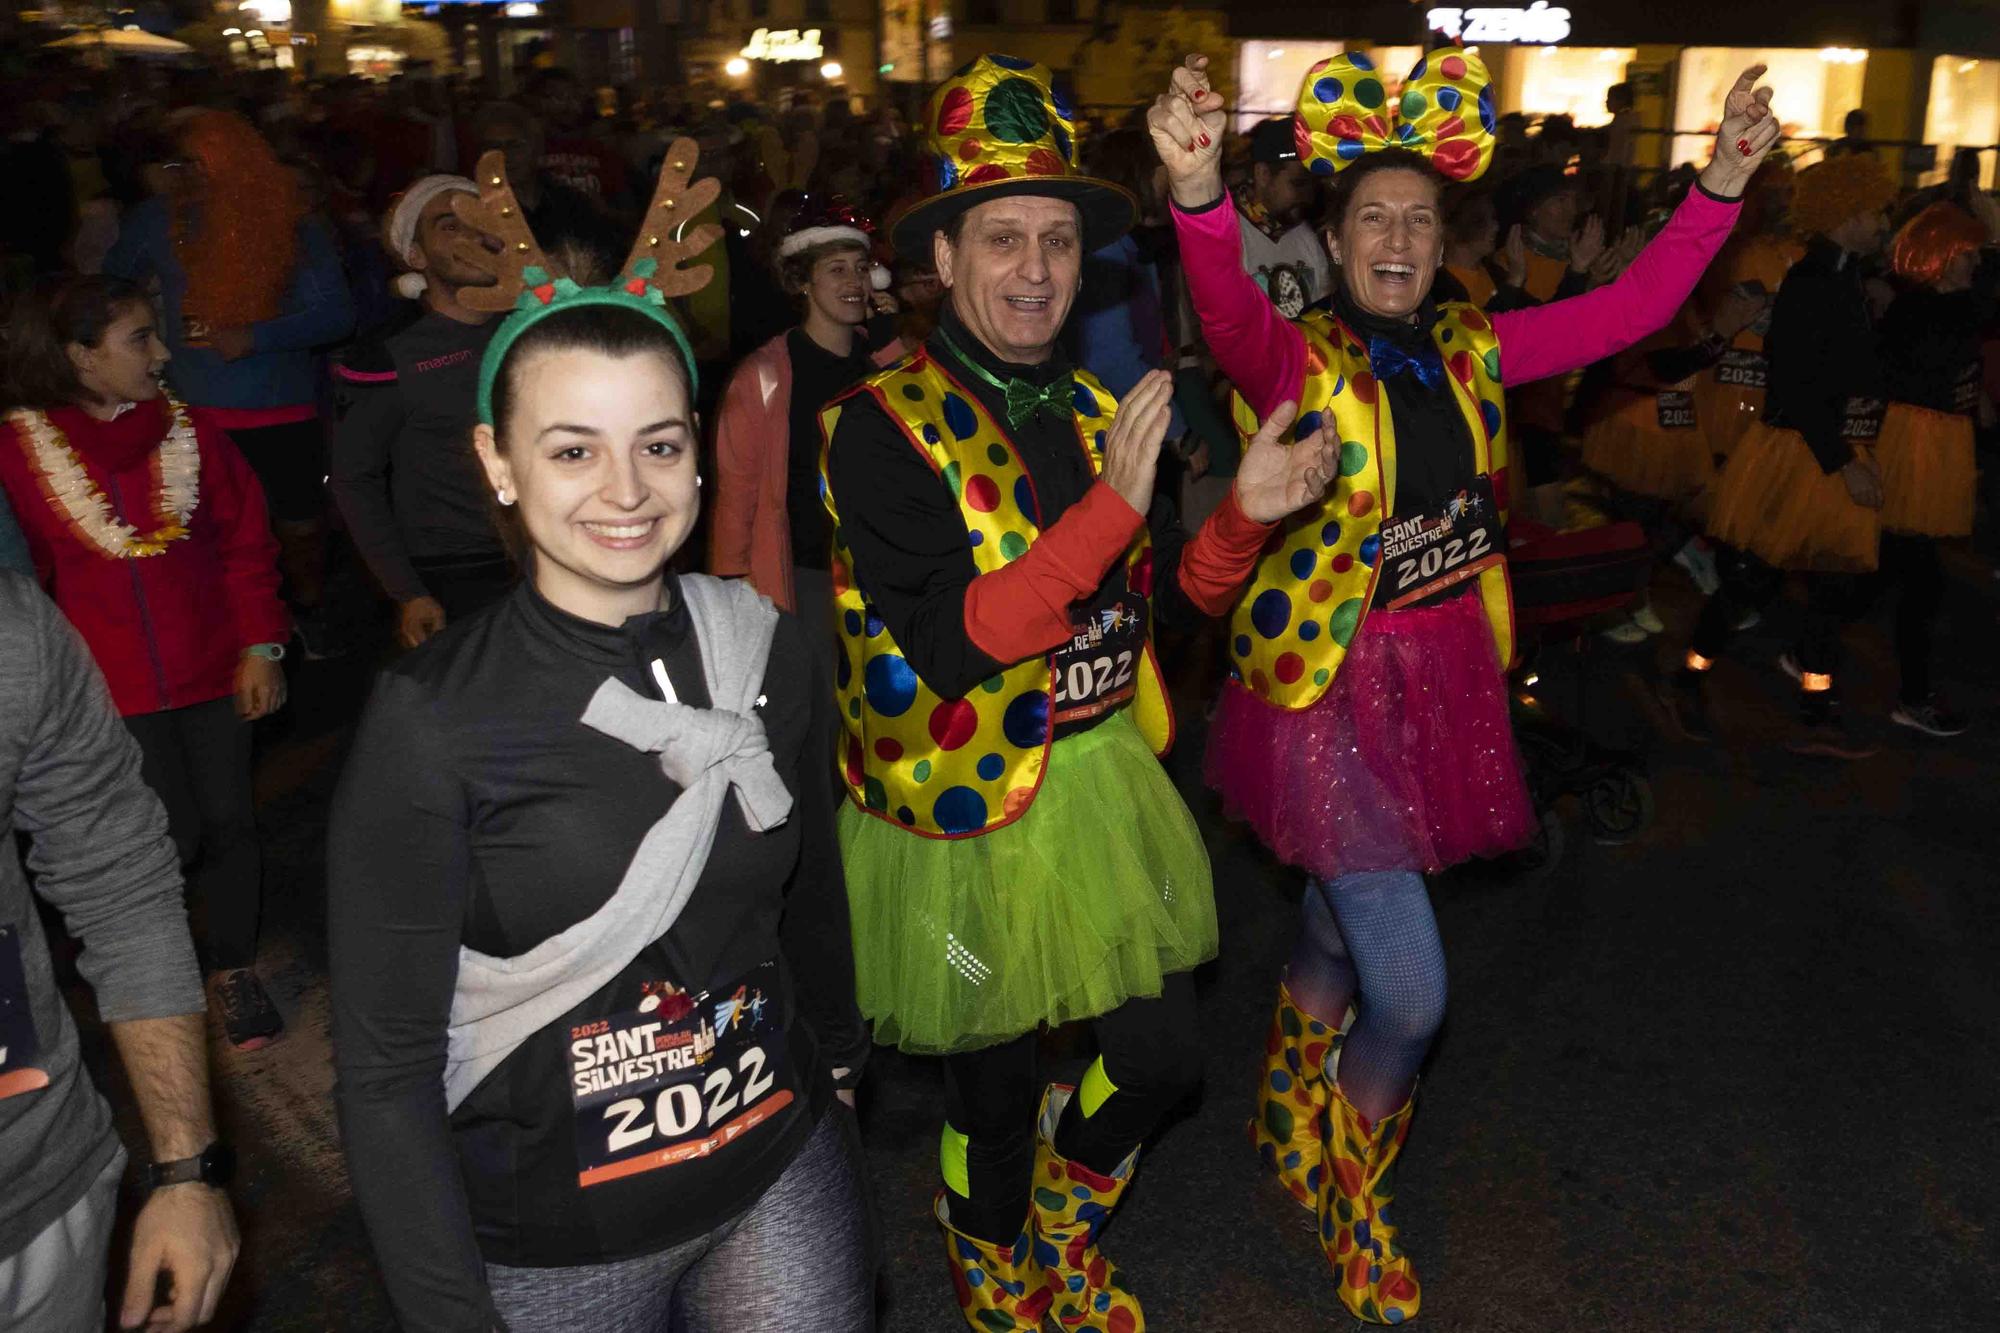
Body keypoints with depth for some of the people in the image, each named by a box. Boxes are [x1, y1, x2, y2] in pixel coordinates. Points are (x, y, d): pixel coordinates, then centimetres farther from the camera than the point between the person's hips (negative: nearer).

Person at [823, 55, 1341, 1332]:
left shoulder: (1097, 412, 5)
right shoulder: (883, 426, -16)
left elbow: (1168, 601, 7)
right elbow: (949, 645, -26)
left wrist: (1246, 512, -11)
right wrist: (1110, 507, -32)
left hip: (1105, 779, 6)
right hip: (969, 809, -5)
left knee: (1161, 1054, 14)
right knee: (996, 1096, 12)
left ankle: (1066, 1225, 47)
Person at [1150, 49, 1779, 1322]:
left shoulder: (1471, 350, 3)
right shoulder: (1296, 358, -13)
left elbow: (1632, 308, 0)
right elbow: (1230, 312, -35)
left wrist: (1724, 181, -12)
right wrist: (1199, 190, -54)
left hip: (1445, 680, 6)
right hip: (1328, 689, -6)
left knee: (1340, 929, 24)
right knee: (1410, 997, -5)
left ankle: (1291, 1123, 51)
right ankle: (1356, 1206, 26)